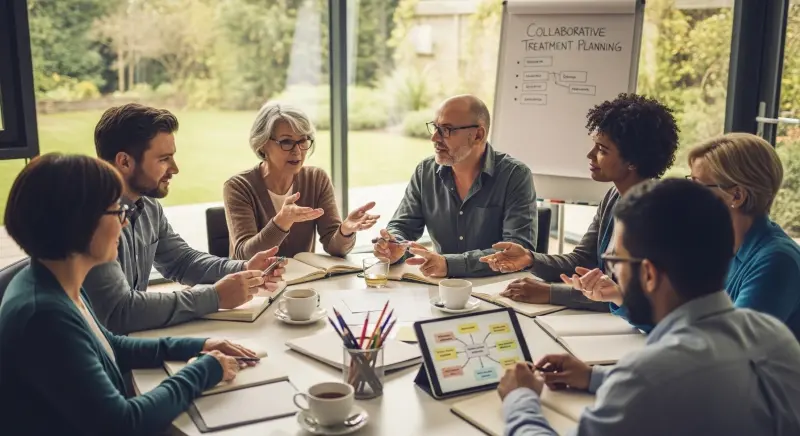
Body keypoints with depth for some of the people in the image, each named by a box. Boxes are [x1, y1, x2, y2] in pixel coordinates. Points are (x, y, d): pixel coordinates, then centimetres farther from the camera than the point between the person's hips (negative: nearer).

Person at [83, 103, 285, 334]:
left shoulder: (148, 206, 3)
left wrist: (243, 270, -2)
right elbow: (119, 311, -29)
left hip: (136, 338, 8)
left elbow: (181, 260, 16)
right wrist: (215, 297, -23)